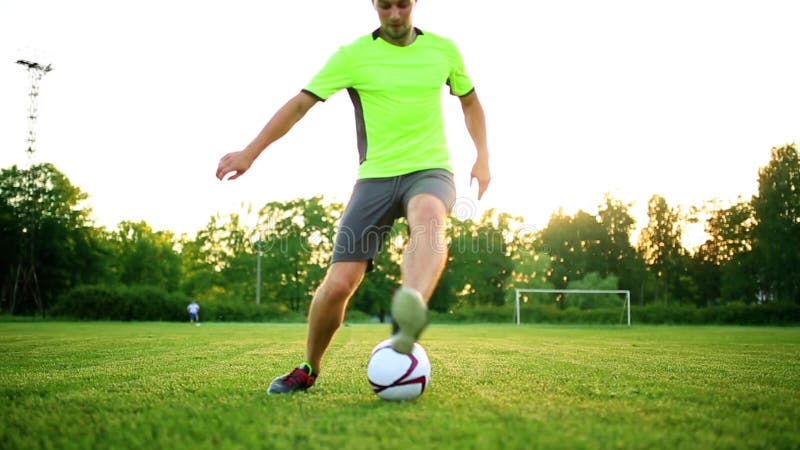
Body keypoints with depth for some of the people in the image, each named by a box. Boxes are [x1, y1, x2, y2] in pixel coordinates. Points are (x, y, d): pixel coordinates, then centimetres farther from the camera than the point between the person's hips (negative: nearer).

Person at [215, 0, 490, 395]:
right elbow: (300, 103, 2)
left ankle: (410, 317, -64)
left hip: (429, 170, 1)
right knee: (338, 283, -10)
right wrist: (250, 153, -4)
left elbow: (470, 100, 24)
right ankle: (308, 369, 15)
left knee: (428, 218, -38)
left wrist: (483, 156, 12)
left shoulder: (443, 49, 9)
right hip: (375, 176, 0)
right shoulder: (354, 55, 2)